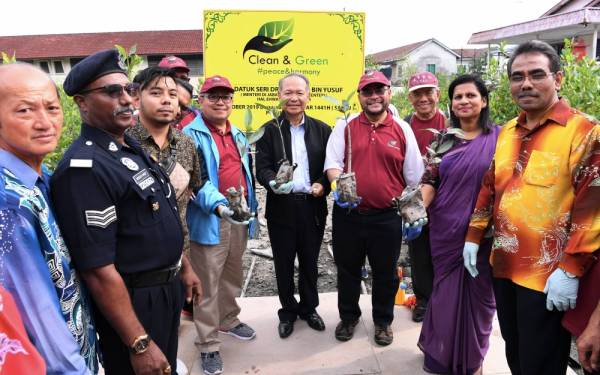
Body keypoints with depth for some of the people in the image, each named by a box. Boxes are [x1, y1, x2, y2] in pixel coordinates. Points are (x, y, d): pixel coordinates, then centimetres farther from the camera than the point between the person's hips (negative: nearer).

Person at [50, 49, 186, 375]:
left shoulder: (133, 148, 5)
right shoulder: (84, 168, -24)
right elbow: (99, 271, -26)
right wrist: (140, 345, -22)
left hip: (166, 288, 9)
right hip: (134, 302, -8)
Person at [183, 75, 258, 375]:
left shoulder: (238, 135, 13)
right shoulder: (192, 135, -11)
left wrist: (250, 207, 16)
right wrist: (219, 205, -36)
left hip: (239, 216, 7)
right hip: (209, 219, -7)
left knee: (232, 276, 22)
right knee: (208, 284, 3)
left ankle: (228, 320, 42)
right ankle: (208, 345, 16)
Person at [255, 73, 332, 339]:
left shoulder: (322, 130, 5)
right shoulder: (269, 130, 1)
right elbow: (262, 168, -7)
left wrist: (322, 184, -14)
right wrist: (273, 183, -27)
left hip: (313, 207, 1)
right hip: (281, 208, -1)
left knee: (309, 263, 15)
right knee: (284, 265, 12)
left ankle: (309, 307, 35)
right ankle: (288, 311, 31)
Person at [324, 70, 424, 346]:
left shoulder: (402, 129, 2)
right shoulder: (344, 127, 2)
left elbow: (414, 178, 6)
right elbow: (332, 162, -3)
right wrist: (338, 186, -23)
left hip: (387, 217, 0)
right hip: (348, 213, 1)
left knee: (386, 273, 13)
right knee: (347, 269, 15)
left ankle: (383, 321, 35)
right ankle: (348, 317, 37)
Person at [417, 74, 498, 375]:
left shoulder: (499, 137, -1)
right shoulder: (443, 139, 5)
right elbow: (430, 180, 1)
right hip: (445, 230, 2)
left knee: (478, 293, 9)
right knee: (446, 292, 12)